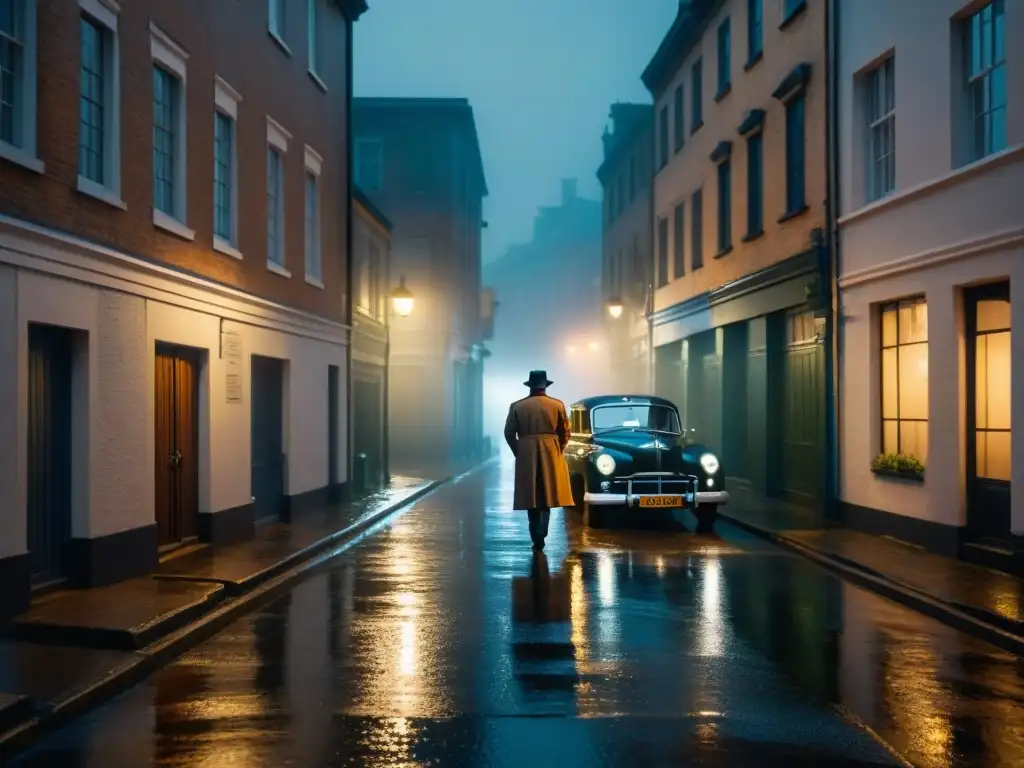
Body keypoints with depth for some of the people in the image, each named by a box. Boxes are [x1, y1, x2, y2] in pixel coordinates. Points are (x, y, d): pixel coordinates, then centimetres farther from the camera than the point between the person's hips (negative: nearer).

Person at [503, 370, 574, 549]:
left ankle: (537, 538, 5)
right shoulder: (557, 405, 1)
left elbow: (509, 433, 0)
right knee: (546, 494, 8)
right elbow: (565, 433, 5)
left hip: (525, 456, 0)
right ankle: (541, 534, -3)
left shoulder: (516, 406, 0)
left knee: (531, 496, 6)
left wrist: (519, 453, 11)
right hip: (551, 455, 0)